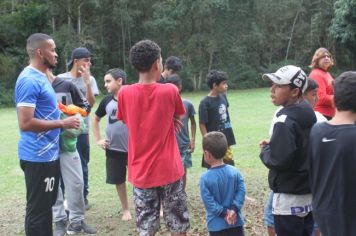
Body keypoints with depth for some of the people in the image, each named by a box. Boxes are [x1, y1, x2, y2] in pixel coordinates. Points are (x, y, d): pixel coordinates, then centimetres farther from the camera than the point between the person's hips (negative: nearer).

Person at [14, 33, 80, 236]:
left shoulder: (41, 76, 13)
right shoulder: (30, 80, -19)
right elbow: (25, 123, -25)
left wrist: (61, 111, 11)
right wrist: (61, 124, -19)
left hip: (48, 154, 10)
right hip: (38, 156, -10)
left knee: (46, 205, 21)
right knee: (38, 209, 0)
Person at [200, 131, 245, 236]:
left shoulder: (205, 178, -16)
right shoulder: (235, 172, -5)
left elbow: (209, 202, -16)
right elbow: (241, 192, -7)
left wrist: (224, 213, -9)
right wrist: (234, 209, -11)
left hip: (216, 224, -3)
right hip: (236, 221, 3)